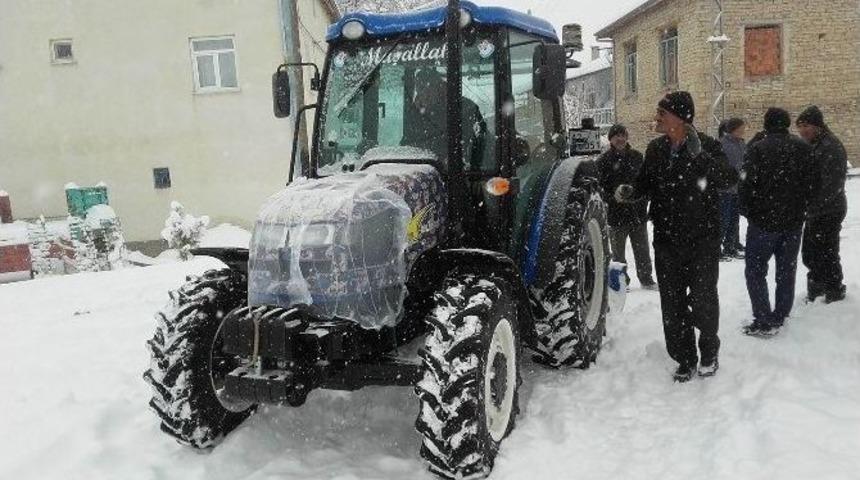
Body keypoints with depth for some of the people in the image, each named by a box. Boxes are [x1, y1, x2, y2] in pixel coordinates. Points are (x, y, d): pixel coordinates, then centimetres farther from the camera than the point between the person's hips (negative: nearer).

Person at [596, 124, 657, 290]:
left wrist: (643, 204, 5)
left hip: (638, 212, 3)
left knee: (642, 249, 13)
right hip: (616, 214, -3)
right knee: (618, 253, 8)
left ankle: (646, 279, 25)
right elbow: (601, 188, -8)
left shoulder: (636, 156, 7)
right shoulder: (604, 160, -4)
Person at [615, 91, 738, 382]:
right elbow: (646, 182, 15)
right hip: (666, 241, 4)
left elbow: (729, 179, -22)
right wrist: (630, 192, -7)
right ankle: (684, 358, 24)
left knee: (703, 299, 5)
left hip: (702, 241, -4)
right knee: (672, 303, 9)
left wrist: (699, 155, -35)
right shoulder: (656, 149, 4)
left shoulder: (706, 146, -10)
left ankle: (709, 351, 30)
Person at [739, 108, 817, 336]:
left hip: (764, 221, -5)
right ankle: (780, 317, 22)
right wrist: (801, 209, 17)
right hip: (794, 222, 5)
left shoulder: (758, 149, -14)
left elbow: (746, 185, -15)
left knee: (756, 270, 2)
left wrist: (749, 212, 2)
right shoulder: (803, 148, 3)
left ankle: (764, 321, -2)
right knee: (787, 270, 15)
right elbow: (812, 184, 7)